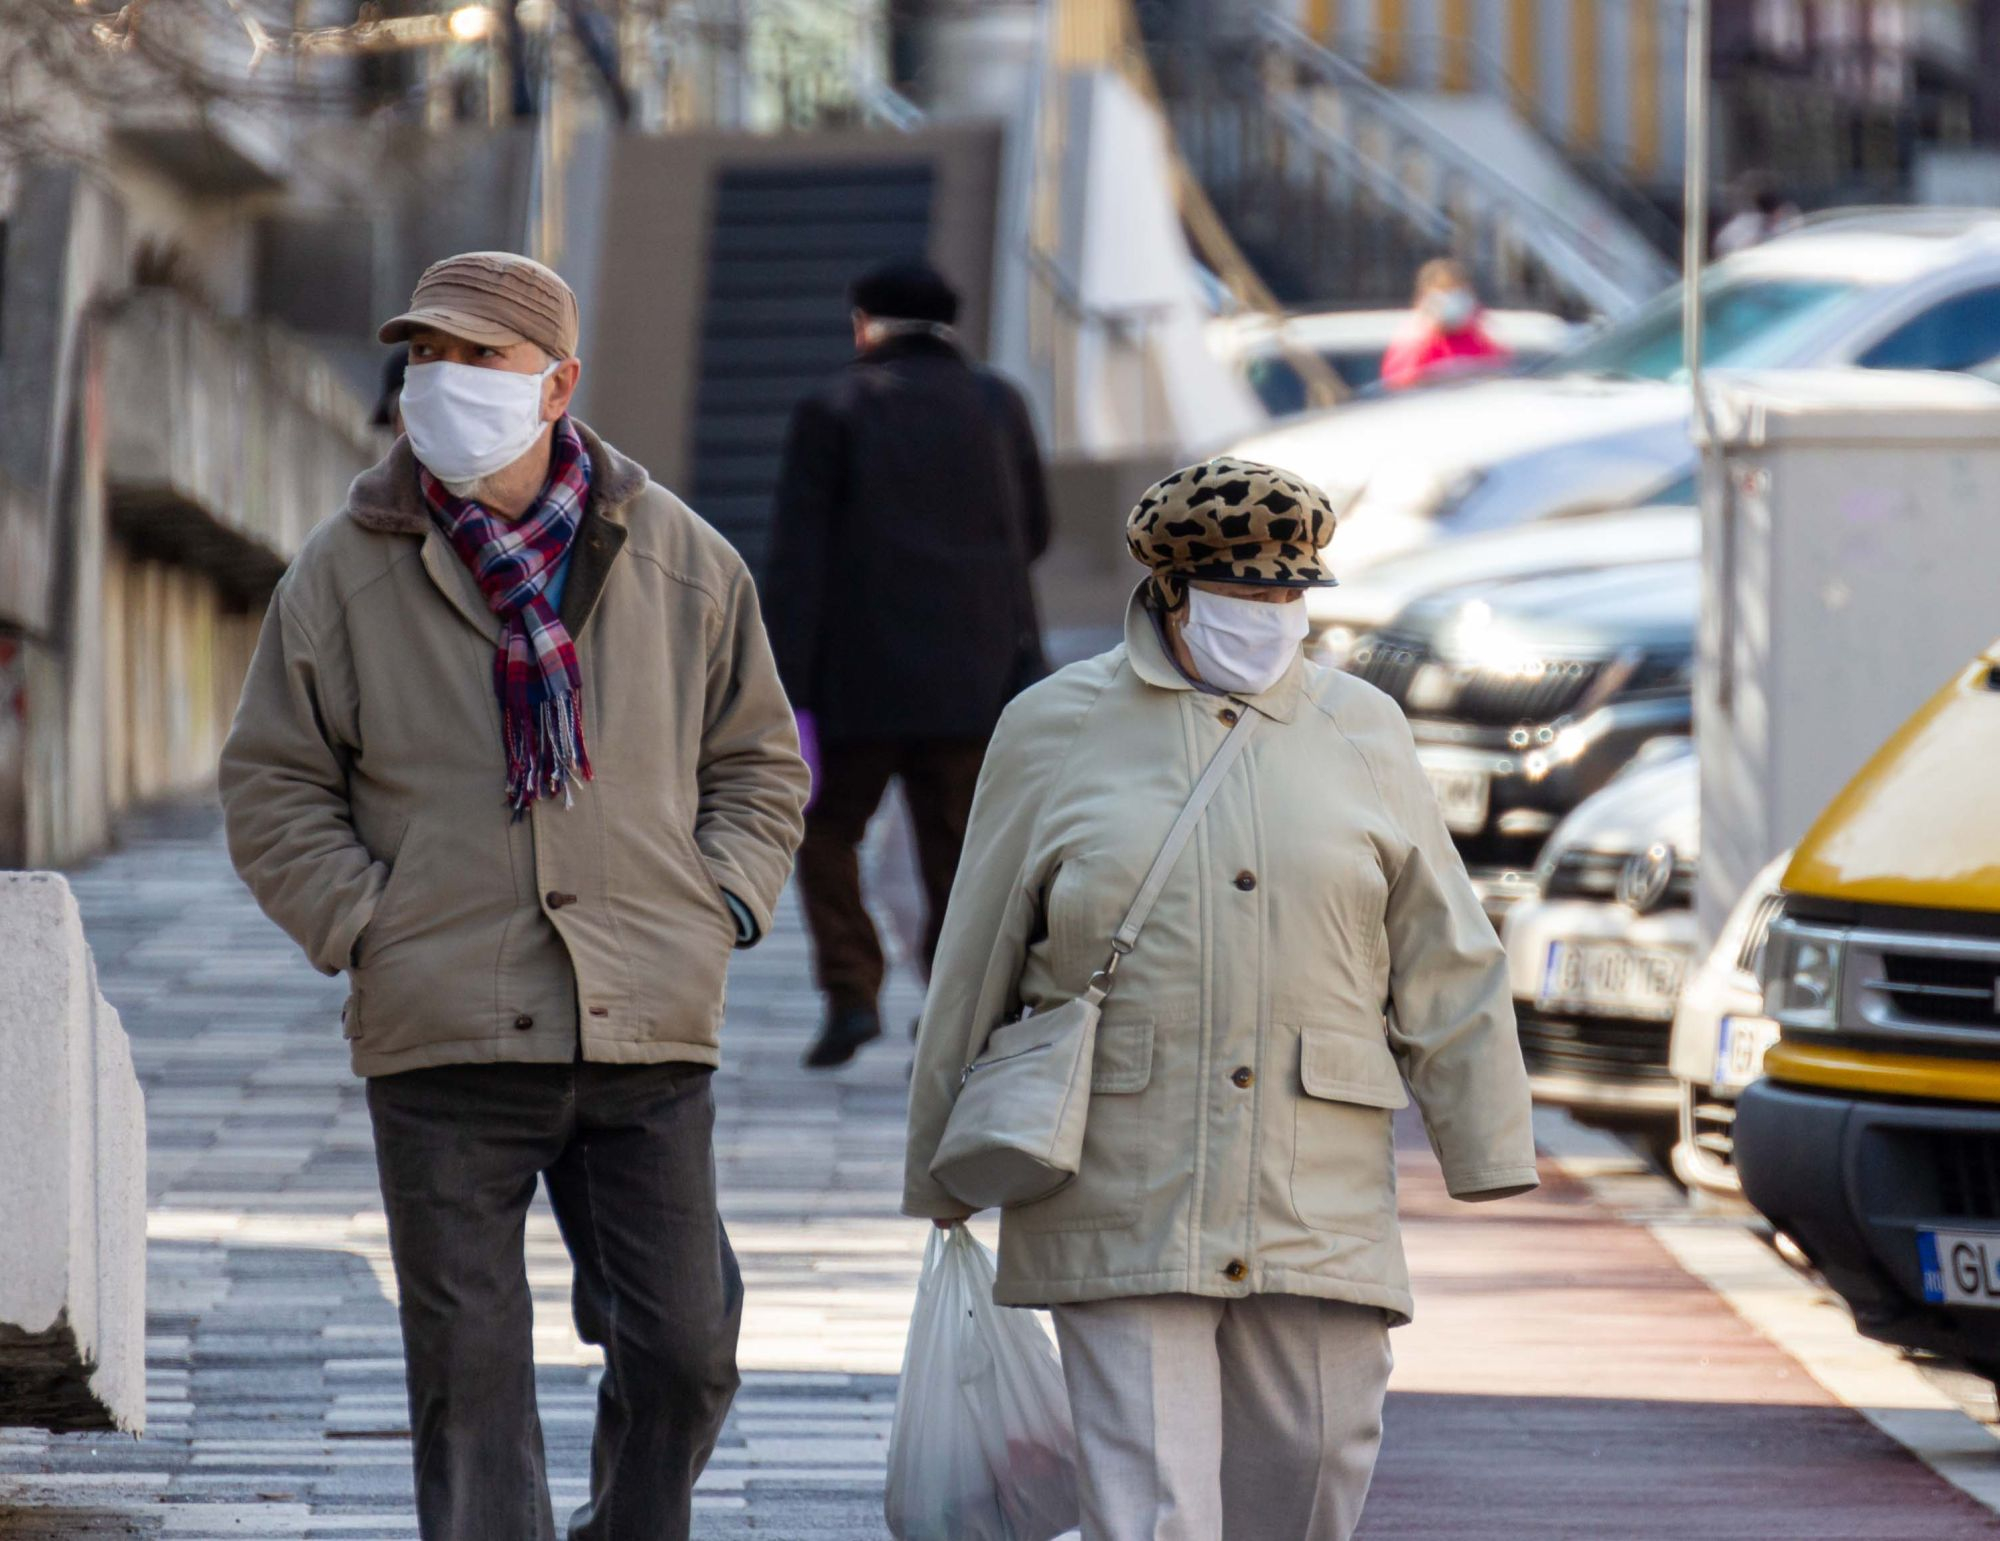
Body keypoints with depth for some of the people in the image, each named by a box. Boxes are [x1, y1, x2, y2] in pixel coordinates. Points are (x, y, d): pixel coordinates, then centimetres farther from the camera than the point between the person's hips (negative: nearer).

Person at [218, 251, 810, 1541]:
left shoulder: (684, 564, 6)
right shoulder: (345, 576, 2)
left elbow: (760, 760, 17)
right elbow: (272, 787, 8)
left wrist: (720, 909, 3)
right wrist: (364, 928, -4)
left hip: (650, 1036, 1)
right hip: (446, 1042, -1)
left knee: (682, 1354, 3)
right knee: (470, 1372, 0)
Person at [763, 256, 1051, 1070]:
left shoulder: (833, 411, -3)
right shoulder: (998, 405, 6)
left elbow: (796, 563, -8)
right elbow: (1032, 532, 15)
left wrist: (783, 696, -10)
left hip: (863, 677, -2)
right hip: (973, 678, 2)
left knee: (828, 830, 14)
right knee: (957, 854, 6)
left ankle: (852, 990, -2)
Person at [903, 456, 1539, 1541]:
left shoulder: (1362, 733, 10)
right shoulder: (1055, 732, 5)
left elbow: (1446, 966, 11)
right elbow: (974, 973, 10)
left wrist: (1488, 1156, 6)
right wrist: (943, 1180, 12)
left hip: (1318, 1206, 2)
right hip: (1116, 1199, -2)